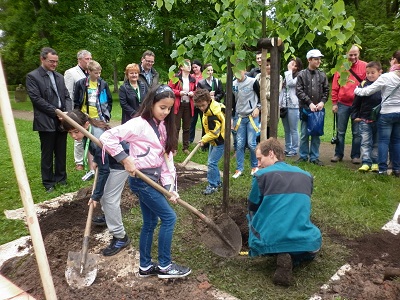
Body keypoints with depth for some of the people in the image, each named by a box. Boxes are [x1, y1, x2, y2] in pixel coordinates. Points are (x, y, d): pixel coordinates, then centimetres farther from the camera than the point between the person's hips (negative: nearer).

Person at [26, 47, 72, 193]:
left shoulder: (59, 76, 15)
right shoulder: (32, 76, -4)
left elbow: (67, 96, 12)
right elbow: (36, 99, -12)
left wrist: (67, 112, -7)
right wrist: (56, 112, -15)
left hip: (62, 121, 5)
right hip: (46, 122, -5)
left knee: (61, 152, 11)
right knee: (47, 154, 5)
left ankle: (61, 178, 25)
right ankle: (48, 182, 17)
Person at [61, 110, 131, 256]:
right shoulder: (89, 130, -12)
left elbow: (104, 171, -29)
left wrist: (96, 195, -22)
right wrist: (95, 160, 1)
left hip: (120, 163, -9)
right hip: (109, 161, 9)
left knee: (110, 199, -9)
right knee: (104, 193, 21)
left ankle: (121, 237, 0)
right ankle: (108, 217, 46)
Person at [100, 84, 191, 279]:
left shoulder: (163, 127, 9)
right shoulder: (139, 124, -15)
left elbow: (166, 158, 6)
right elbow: (108, 137, -20)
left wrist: (168, 186, -2)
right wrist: (125, 159, -21)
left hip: (154, 180, 8)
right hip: (141, 180, -8)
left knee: (150, 222, 15)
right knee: (169, 217, -4)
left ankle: (145, 266, 30)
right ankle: (164, 266, 12)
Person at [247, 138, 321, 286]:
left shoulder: (262, 175, -1)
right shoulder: (306, 176, 11)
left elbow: (252, 209, 11)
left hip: (269, 242, -2)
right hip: (303, 241, 3)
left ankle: (280, 255, 3)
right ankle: (294, 258, 3)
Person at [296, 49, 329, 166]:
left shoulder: (322, 75, 8)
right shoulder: (302, 74, 0)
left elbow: (326, 90, 9)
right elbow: (299, 91, -6)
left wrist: (322, 102, -8)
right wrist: (310, 103, -13)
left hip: (318, 109, 3)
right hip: (305, 108, -2)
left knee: (316, 134, 7)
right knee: (304, 134, 4)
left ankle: (314, 157, 16)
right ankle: (303, 156, 16)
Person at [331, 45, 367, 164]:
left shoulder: (364, 66, -1)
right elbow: (335, 87, 4)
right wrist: (334, 103, 1)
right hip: (342, 104, 1)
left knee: (357, 132, 5)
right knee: (340, 131, 8)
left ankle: (355, 156, 16)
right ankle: (338, 154, 18)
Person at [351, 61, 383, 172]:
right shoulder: (363, 84, -1)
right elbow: (356, 102, 4)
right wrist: (355, 116, 0)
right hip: (365, 120, 0)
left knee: (377, 143, 10)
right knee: (365, 142, 0)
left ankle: (375, 163, 17)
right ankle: (366, 162, 1)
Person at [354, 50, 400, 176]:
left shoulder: (386, 77, -13)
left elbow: (368, 91, -9)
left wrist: (356, 90, 8)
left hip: (387, 113, -5)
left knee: (383, 141, 2)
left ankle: (382, 169, 1)